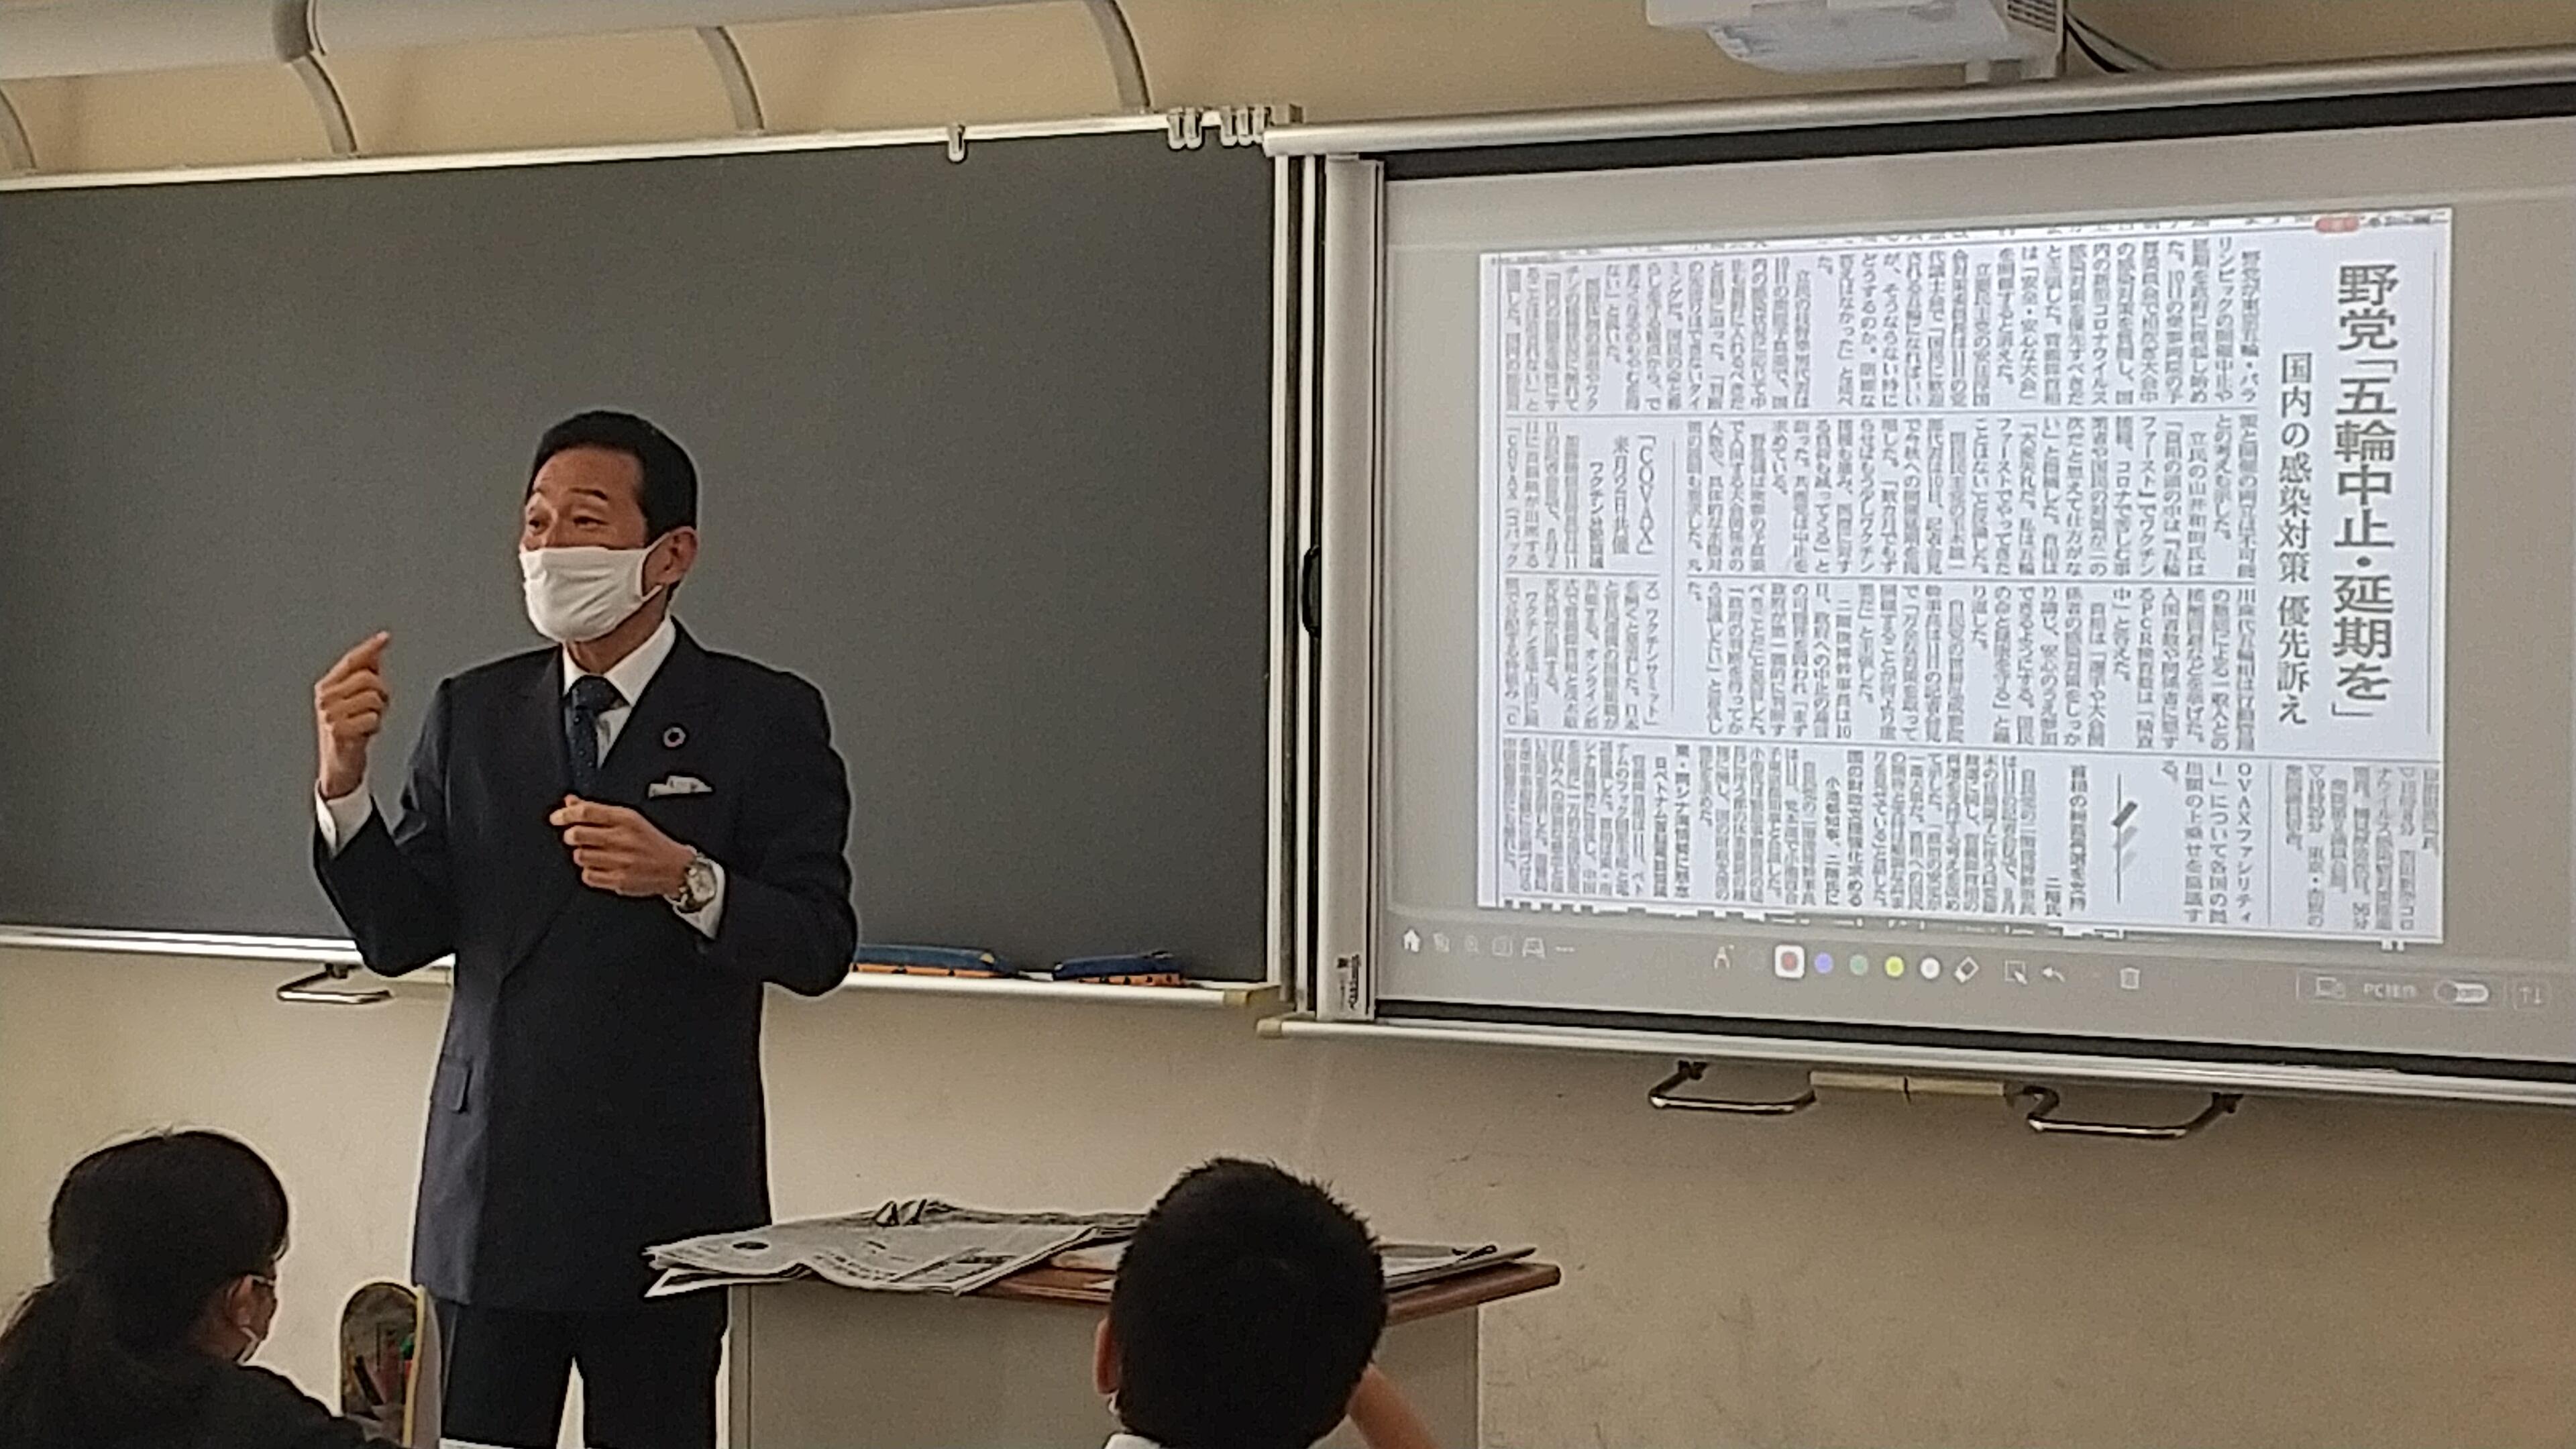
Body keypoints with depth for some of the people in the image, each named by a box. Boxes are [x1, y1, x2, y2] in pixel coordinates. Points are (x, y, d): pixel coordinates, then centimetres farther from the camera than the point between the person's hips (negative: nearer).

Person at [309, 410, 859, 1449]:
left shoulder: (764, 718, 0)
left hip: (665, 1194, -3)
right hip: (491, 1187, 3)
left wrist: (686, 880, -23)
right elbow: (399, 937, 7)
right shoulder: (472, 713, 11)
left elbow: (821, 946, -5)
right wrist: (343, 783, -8)